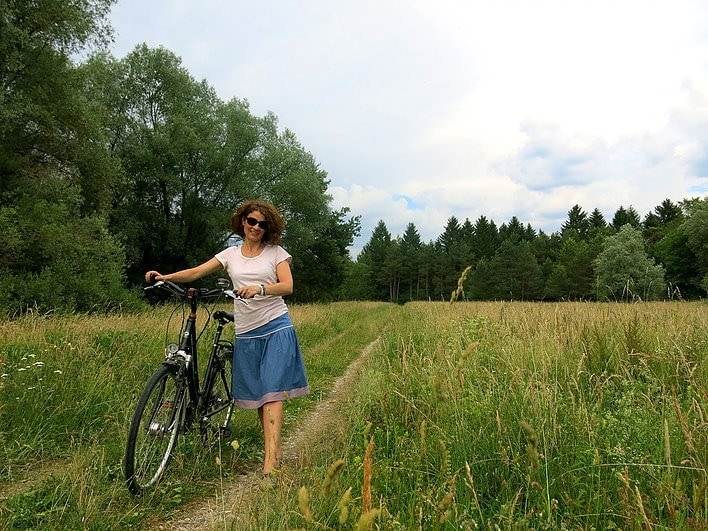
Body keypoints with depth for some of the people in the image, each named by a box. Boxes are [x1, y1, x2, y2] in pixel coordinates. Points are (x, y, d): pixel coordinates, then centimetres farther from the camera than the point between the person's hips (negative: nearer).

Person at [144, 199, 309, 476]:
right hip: (246, 332, 4)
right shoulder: (231, 254, 11)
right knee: (257, 394, 8)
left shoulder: (276, 252, 4)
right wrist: (165, 277, -14)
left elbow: (287, 286, -9)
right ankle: (274, 448, 22)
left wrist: (260, 288, -28)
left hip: (276, 328, -4)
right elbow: (196, 272, 2)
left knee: (271, 392, -9)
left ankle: (270, 459, -10)